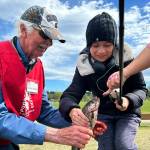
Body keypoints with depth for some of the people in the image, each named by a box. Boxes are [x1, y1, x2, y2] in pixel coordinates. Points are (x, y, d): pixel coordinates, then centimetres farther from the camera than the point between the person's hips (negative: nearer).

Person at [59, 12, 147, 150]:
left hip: (127, 113, -1)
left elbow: (141, 89, -10)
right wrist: (71, 110, -47)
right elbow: (70, 95, -23)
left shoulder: (126, 58, -18)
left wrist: (129, 100, -33)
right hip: (103, 114, 2)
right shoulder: (84, 66, -15)